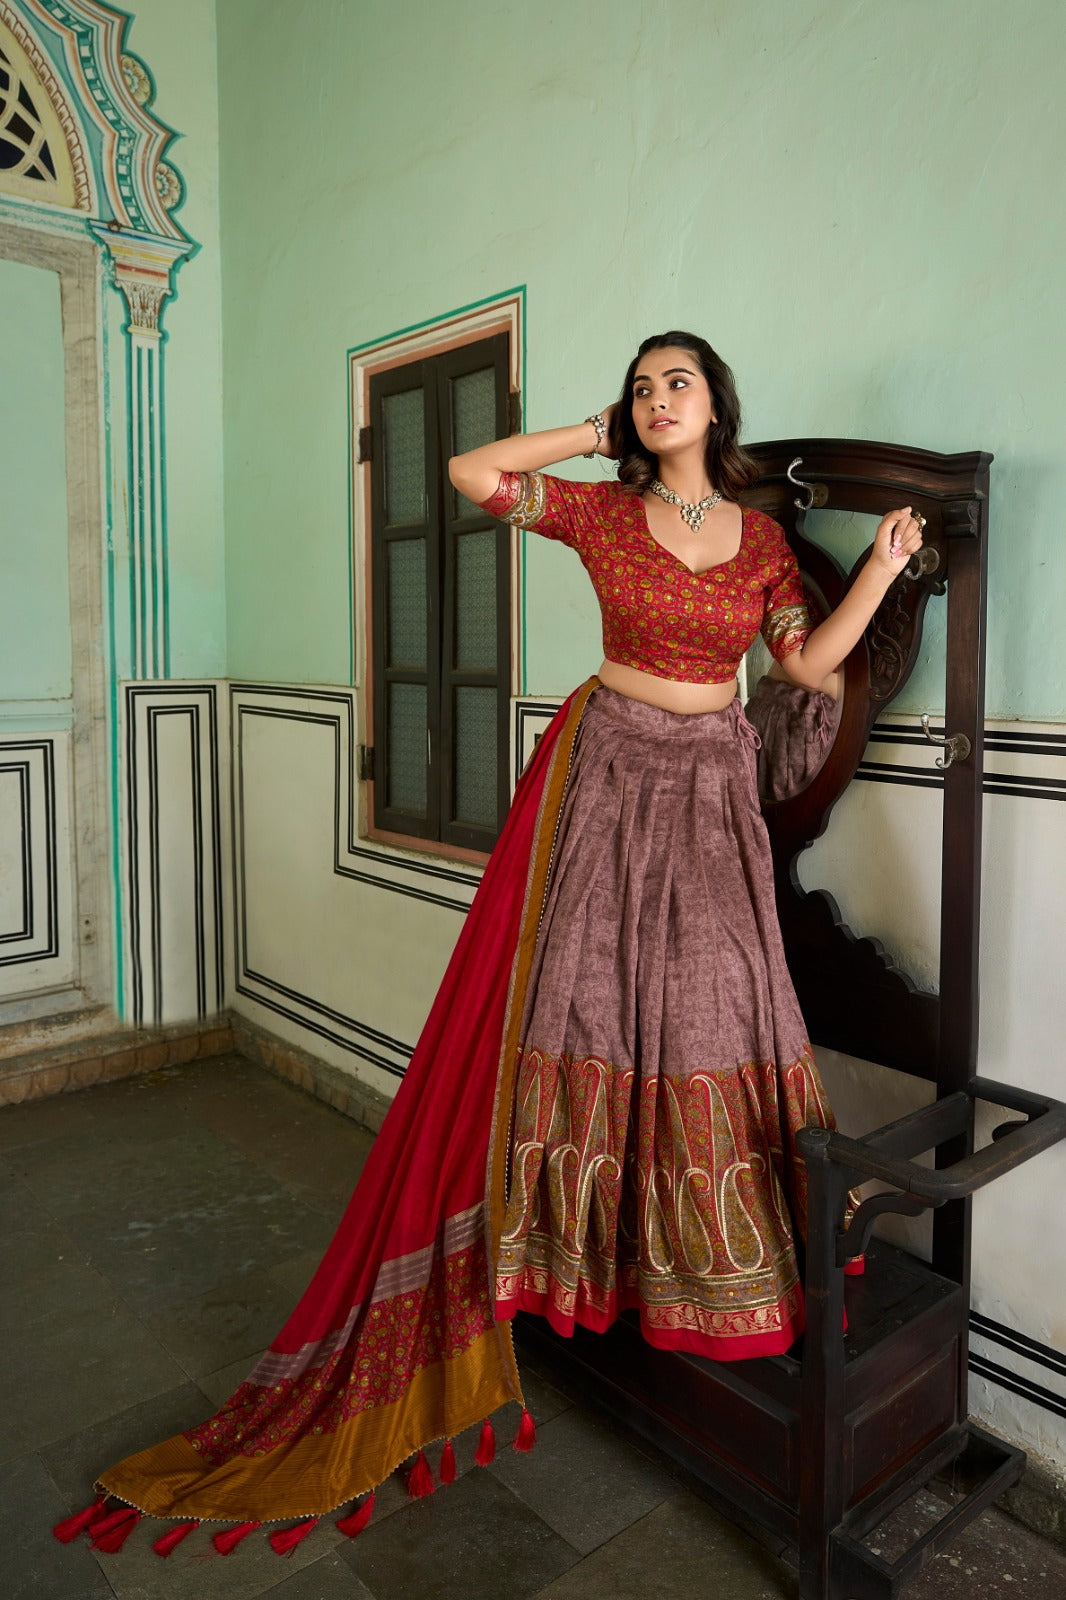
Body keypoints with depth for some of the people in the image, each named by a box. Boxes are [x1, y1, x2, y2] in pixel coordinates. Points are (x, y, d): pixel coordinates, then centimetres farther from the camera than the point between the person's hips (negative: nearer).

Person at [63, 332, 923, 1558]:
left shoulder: (762, 536, 7)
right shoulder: (602, 509, 0)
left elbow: (809, 663, 4)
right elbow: (470, 472, -5)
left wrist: (883, 569, -6)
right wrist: (599, 436, 0)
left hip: (712, 788, 2)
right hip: (609, 771, -2)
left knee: (709, 999, 4)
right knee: (584, 986, 0)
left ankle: (715, 1256, 22)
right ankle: (594, 1239, 17)